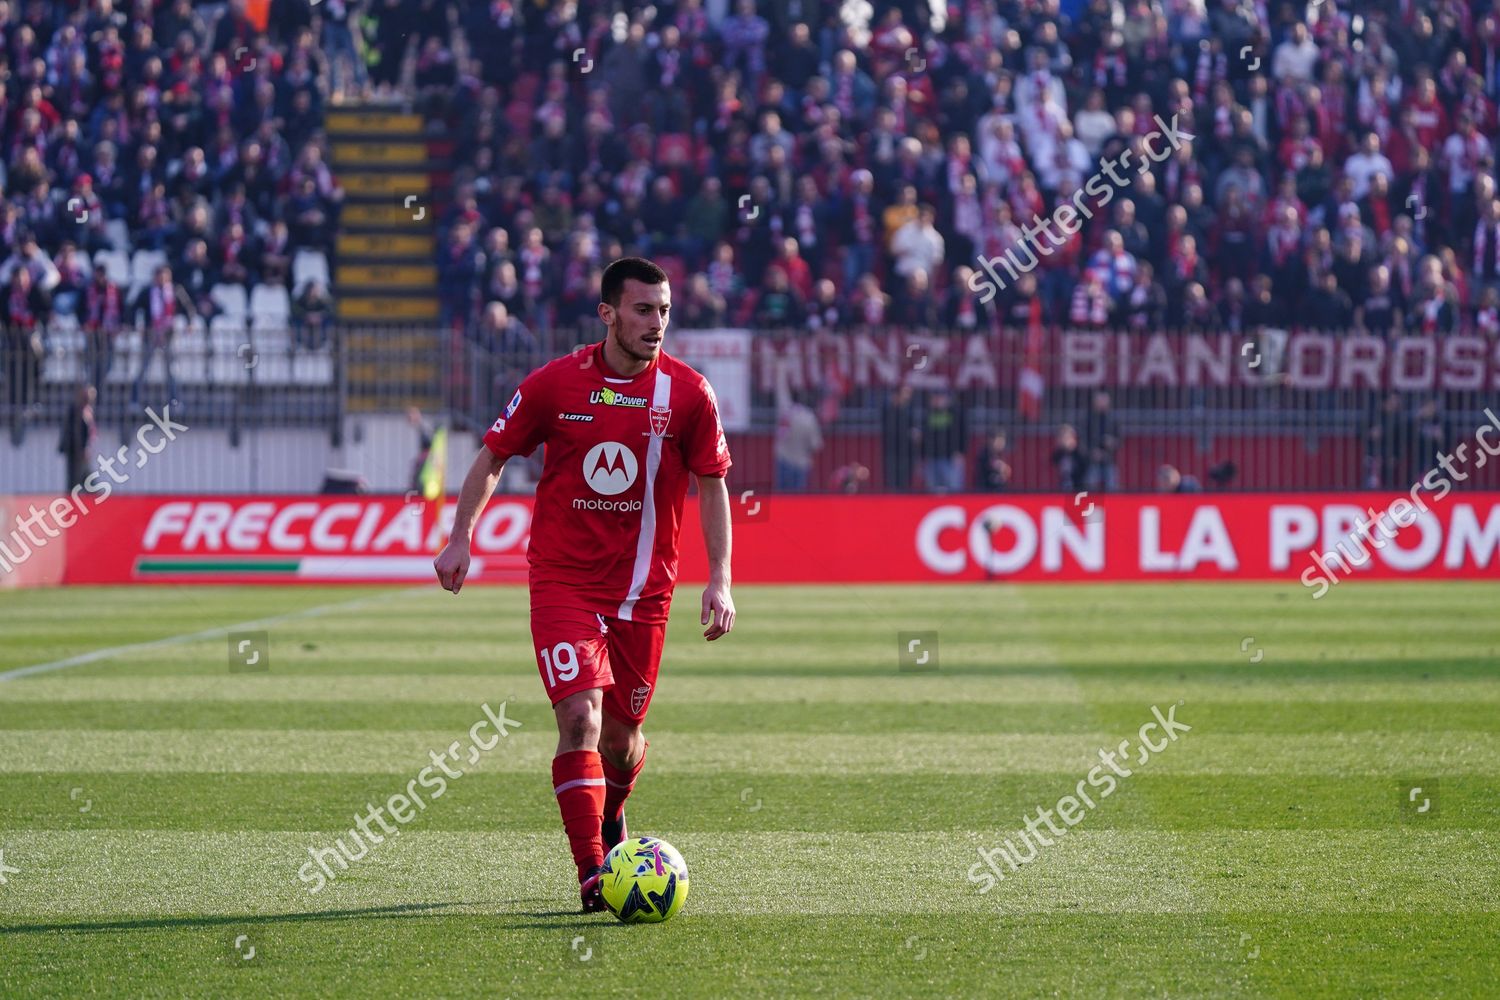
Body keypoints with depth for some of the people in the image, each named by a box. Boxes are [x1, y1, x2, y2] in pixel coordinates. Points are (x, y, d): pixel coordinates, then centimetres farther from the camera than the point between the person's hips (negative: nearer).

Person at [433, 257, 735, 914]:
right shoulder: (554, 384, -5)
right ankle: (592, 875, -17)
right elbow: (494, 456, 8)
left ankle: (610, 821, 44)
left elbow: (712, 487, 7)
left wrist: (719, 582, 1)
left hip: (643, 589, 2)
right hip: (562, 581, -2)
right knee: (580, 720, -17)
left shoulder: (688, 393, -3)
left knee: (622, 735, 11)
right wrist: (460, 537, 1)